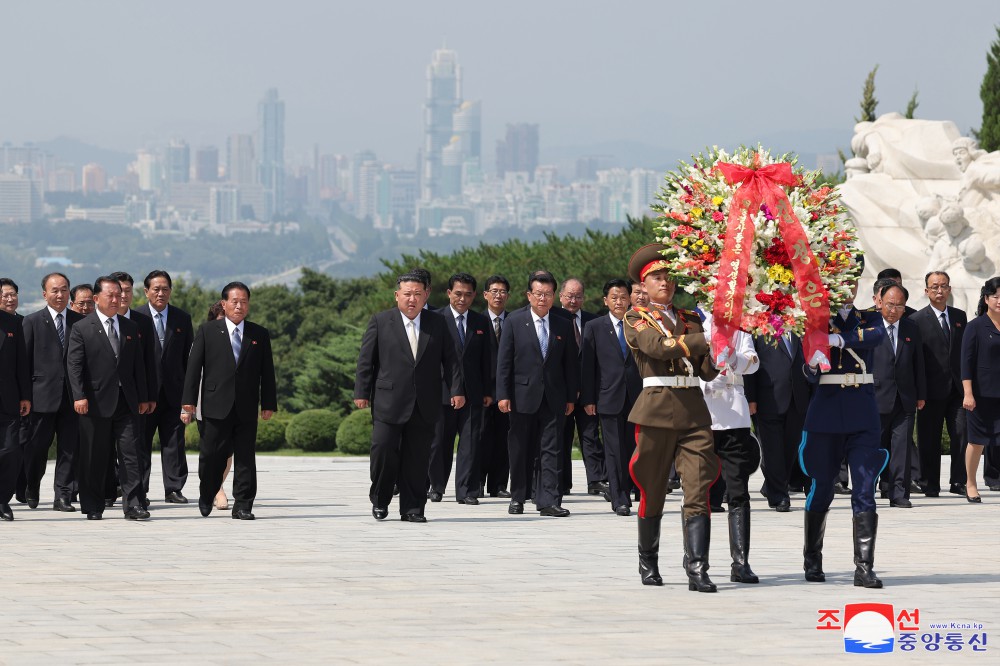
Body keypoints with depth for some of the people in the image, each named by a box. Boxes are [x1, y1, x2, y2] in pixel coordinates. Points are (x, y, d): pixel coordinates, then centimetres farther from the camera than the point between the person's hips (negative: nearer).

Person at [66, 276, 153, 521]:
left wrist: (143, 397, 10)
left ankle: (133, 505, -5)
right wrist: (79, 396, -17)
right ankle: (93, 507, 11)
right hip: (96, 402, -3)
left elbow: (138, 365, 15)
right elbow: (74, 365, -6)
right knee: (94, 459, 3)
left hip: (126, 402, 3)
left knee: (131, 454, -4)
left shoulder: (130, 328, 14)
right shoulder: (82, 329, 0)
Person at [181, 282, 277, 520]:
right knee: (212, 455, 1)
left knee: (245, 457, 0)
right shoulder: (208, 331, 5)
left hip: (247, 409, 1)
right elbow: (193, 367, 1)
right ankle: (206, 497, 24)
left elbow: (267, 372, 10)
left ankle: (242, 506, 5)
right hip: (217, 407, -1)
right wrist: (188, 402, -5)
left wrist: (268, 404, 4)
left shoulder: (260, 335, 10)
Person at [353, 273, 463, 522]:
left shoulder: (438, 323, 9)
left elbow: (450, 359, 9)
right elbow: (365, 359, 2)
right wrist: (362, 392, -4)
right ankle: (380, 500, 15)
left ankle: (412, 508, 10)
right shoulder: (380, 322, 3)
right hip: (389, 403, -2)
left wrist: (457, 389, -1)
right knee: (384, 450, -7)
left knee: (417, 458, 3)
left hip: (425, 406, 2)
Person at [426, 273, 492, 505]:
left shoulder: (481, 323, 10)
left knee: (471, 442, -2)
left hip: (473, 393, 2)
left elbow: (487, 359, 11)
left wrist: (488, 391, 7)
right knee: (440, 442, 6)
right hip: (443, 391, -2)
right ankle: (436, 486, 19)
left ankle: (466, 491, 1)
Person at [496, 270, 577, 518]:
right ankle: (518, 497, 20)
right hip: (523, 396, -1)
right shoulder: (515, 322, 1)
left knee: (552, 450, -4)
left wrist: (571, 397, 5)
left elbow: (571, 364, 9)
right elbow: (504, 361, -1)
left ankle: (549, 501, -6)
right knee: (521, 451, 7)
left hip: (554, 398, 1)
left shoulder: (564, 325, 7)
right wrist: (503, 395, -8)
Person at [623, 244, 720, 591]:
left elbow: (708, 371, 12)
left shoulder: (690, 319, 17)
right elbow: (659, 347, -17)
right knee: (652, 493, 6)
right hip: (656, 409, -3)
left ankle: (697, 569, -12)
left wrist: (717, 350, -9)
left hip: (693, 410, 3)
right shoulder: (636, 319, 4)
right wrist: (706, 338, -21)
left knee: (698, 491, -8)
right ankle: (648, 563, 24)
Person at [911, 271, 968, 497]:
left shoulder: (960, 316, 13)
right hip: (932, 389, -3)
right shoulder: (917, 320, -1)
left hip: (957, 387, 3)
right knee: (929, 439, 2)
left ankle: (958, 482, 4)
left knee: (962, 434, -4)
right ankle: (930, 484, 9)